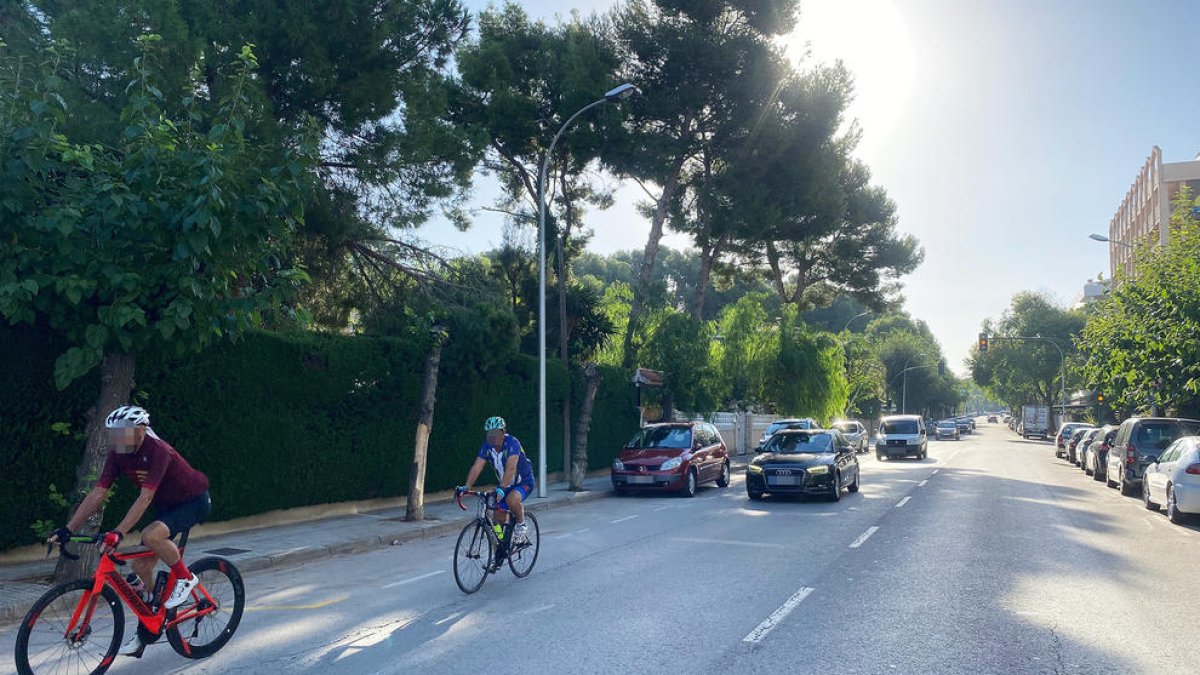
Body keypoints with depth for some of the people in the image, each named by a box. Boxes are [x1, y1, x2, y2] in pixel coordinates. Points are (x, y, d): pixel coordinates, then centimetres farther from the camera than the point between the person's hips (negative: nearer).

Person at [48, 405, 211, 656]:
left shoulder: (157, 451, -30)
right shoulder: (118, 455, -8)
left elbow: (145, 497, -37)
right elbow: (97, 495, -9)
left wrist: (118, 533, -44)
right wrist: (67, 530, -16)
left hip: (194, 501, -8)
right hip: (167, 505, 8)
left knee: (151, 535, -34)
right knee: (140, 566, 2)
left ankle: (185, 578, -9)